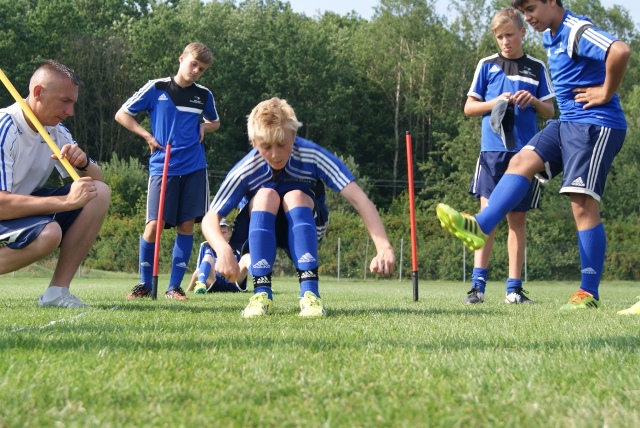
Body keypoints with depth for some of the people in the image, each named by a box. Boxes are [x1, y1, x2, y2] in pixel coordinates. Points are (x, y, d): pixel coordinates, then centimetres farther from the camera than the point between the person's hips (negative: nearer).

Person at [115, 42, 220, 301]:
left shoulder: (204, 95, 10)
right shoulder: (156, 88, 0)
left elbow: (215, 122, 29)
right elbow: (122, 114, 5)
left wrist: (204, 127, 6)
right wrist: (148, 136, -4)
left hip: (195, 168, 3)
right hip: (162, 167, -3)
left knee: (187, 225, 1)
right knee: (155, 224, -9)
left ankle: (174, 286, 9)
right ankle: (145, 284, 8)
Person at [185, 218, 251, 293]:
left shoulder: (235, 251, 23)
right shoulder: (206, 246, 18)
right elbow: (198, 271, 17)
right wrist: (188, 291, 14)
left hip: (233, 284, 1)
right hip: (213, 285, -1)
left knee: (246, 257, -18)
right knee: (208, 257, -22)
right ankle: (201, 285, -52)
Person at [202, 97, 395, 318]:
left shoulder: (312, 156, -26)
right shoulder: (246, 170, -25)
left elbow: (358, 198, -33)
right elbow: (210, 219, -26)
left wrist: (383, 247, -47)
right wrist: (224, 249, -49)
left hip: (305, 227, 0)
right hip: (259, 229, 0)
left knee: (295, 197, -33)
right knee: (266, 195, -33)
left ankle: (310, 292, -39)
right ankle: (262, 293, -35)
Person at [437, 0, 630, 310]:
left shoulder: (578, 32, -18)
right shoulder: (550, 38, 14)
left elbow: (620, 51, -36)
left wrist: (606, 93, -22)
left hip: (596, 125, -10)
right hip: (567, 122, 10)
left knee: (583, 206, -9)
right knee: (522, 161, -5)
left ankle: (589, 294, -4)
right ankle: (480, 228, -18)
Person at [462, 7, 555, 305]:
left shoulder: (537, 68, 10)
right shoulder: (487, 65, 8)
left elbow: (551, 112, 12)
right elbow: (469, 107, 9)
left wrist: (534, 102, -9)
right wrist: (496, 102, -9)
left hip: (526, 151, 2)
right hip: (493, 149, -1)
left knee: (518, 218, 6)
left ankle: (514, 288, 9)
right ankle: (478, 284, -11)